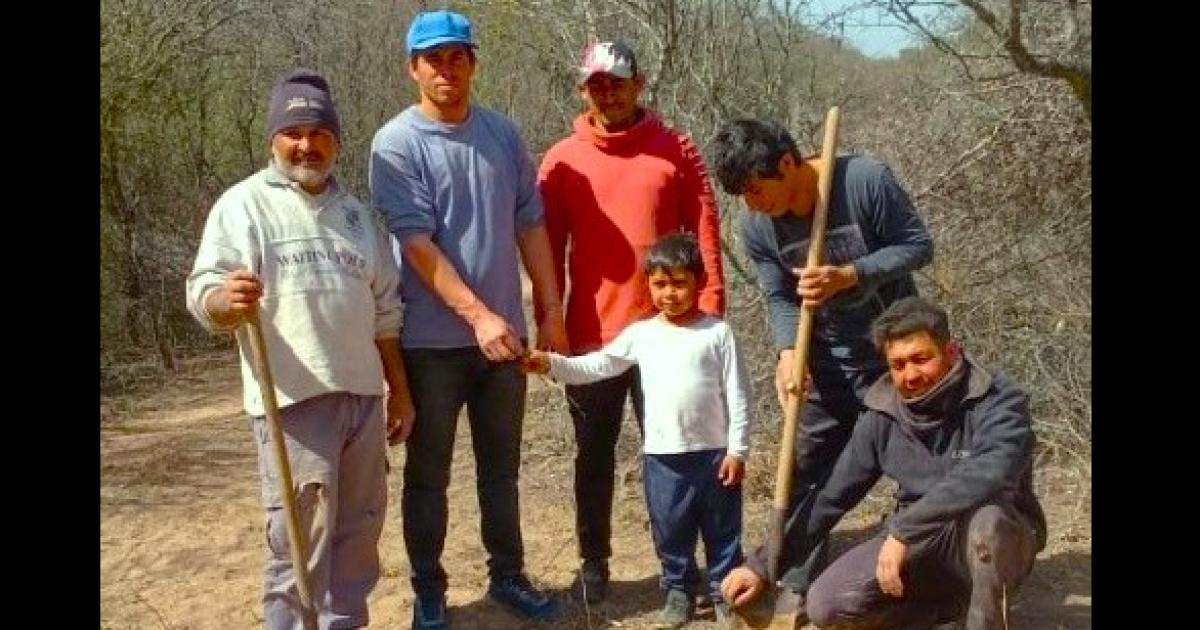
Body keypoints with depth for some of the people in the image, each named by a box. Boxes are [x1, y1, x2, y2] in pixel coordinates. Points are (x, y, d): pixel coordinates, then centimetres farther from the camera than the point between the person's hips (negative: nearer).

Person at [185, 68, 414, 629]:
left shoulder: (357, 214, 14)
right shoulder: (244, 204, -3)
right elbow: (203, 294, -13)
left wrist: (401, 391, 16)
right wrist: (228, 299, -36)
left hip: (363, 395, 6)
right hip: (294, 399, -6)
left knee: (359, 529, 14)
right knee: (301, 540, -5)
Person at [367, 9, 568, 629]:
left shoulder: (502, 133, 5)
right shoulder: (397, 143, -10)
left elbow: (530, 225, 8)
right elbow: (417, 243, -17)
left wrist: (550, 311, 5)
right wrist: (478, 315, -23)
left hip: (505, 333, 4)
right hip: (433, 339, -4)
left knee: (501, 467, 16)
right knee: (428, 474, 8)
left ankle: (507, 574, 31)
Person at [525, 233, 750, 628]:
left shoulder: (717, 332, -4)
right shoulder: (640, 333, 3)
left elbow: (737, 395, -4)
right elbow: (596, 366, 4)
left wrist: (737, 449, -6)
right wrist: (551, 364, -11)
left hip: (714, 451, -2)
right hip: (663, 456, 2)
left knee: (722, 529, 10)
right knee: (671, 530, 12)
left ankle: (725, 589, 26)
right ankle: (679, 590, 29)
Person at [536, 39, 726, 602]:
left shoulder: (676, 150, 1)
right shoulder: (562, 161, 2)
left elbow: (705, 235, 0)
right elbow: (548, 250, 3)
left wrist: (709, 312, -5)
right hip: (592, 336, 1)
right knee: (594, 456, 12)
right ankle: (594, 562, 24)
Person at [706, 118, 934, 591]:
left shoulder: (866, 181, -22)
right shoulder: (757, 227, -11)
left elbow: (917, 245, -15)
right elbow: (780, 298, -4)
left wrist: (847, 275, -28)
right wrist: (788, 351, -23)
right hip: (828, 363, 3)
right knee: (806, 469, 6)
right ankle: (793, 579, 17)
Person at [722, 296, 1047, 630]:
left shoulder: (999, 401, -20)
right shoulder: (884, 416, -6)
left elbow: (988, 476, -41)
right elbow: (833, 497, -2)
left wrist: (902, 531, -40)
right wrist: (763, 567, -4)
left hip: (1000, 540, -4)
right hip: (920, 544, 5)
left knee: (985, 516, -39)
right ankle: (949, 603, 5)